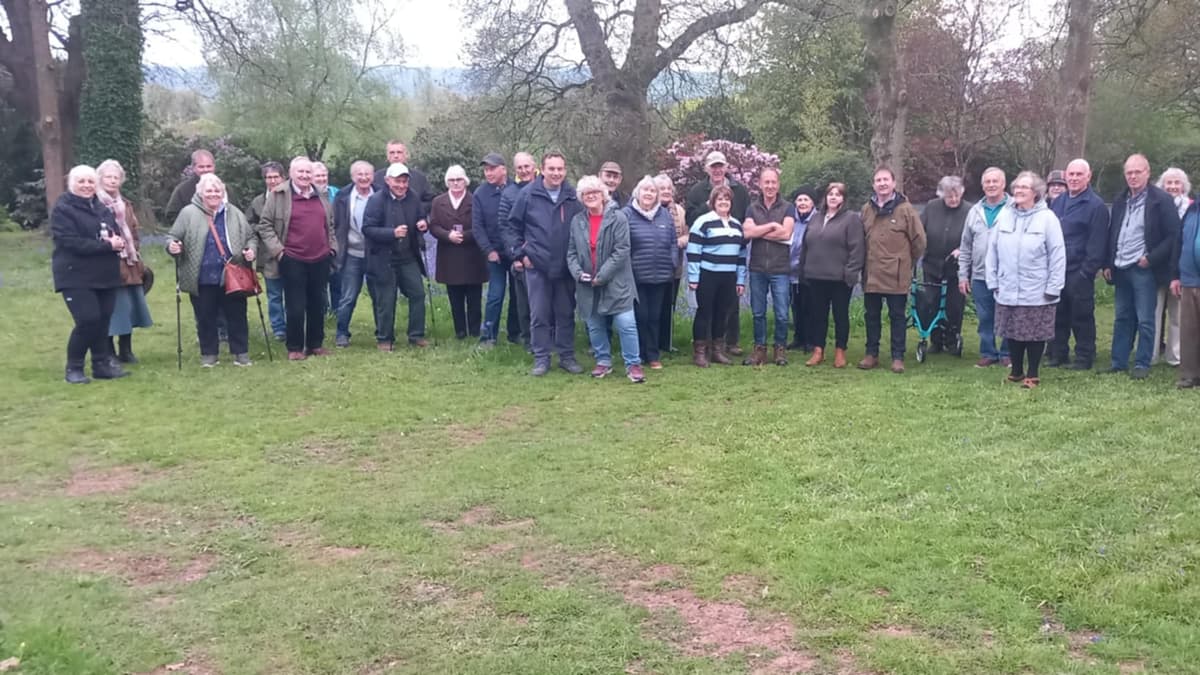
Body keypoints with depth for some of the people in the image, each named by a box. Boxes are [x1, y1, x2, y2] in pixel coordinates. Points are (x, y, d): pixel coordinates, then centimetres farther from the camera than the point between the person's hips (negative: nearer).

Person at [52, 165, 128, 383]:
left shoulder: (101, 208, 14)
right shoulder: (62, 209, -8)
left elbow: (116, 234, 15)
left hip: (105, 275, 7)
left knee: (103, 320, 7)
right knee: (88, 320, -13)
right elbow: (71, 242, -19)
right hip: (76, 276, -7)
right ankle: (74, 367, 3)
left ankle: (102, 364, 17)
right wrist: (107, 245, -20)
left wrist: (118, 242, -11)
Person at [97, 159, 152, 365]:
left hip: (128, 266, 7)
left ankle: (126, 350, 21)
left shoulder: (125, 205, 18)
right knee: (110, 310, -5)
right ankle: (109, 353, 3)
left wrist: (135, 255, 9)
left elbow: (135, 233, 20)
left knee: (128, 308, 10)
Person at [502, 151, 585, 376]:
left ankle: (567, 356, 20)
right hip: (537, 267, -1)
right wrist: (520, 253, -3)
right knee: (539, 315, 3)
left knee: (566, 314, 10)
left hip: (566, 267, 1)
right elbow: (511, 226, 3)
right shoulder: (527, 195, -4)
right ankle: (541, 358, 13)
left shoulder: (574, 197, -2)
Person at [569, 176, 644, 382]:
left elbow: (622, 250, -13)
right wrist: (578, 273, -10)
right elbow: (571, 252, 9)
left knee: (626, 324, -8)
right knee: (594, 326, 12)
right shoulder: (577, 221, 7)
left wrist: (601, 276, -15)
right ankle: (603, 361, 27)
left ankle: (633, 364, 1)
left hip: (616, 282, -4)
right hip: (587, 285, 5)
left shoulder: (617, 217, -8)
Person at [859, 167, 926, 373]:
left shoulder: (905, 209, -5)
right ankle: (871, 354, 20)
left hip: (897, 275, -4)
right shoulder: (866, 209, 6)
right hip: (871, 274, 4)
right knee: (872, 315, 10)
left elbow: (919, 239, -1)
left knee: (897, 316, 3)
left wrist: (908, 262, 7)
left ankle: (898, 357, 10)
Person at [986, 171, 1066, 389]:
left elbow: (1057, 254, -8)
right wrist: (993, 281, 5)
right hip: (1008, 291, 4)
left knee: (1035, 334, 3)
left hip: (1036, 293, -4)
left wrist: (1053, 287, -10)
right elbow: (993, 250, 8)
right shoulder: (1004, 216, 4)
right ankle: (1016, 371, 27)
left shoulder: (1047, 218, -7)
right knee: (1012, 332, 12)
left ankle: (1032, 374, 16)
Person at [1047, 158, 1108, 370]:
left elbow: (1096, 243, -12)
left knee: (1081, 317, 1)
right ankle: (1057, 354, 21)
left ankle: (1084, 358, 9)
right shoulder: (1057, 202, 14)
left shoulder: (1096, 206, -8)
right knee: (1057, 315, 12)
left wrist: (1087, 270, -16)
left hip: (1079, 272, -6)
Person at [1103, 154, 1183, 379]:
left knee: (1145, 321, -1)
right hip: (1121, 268, 6)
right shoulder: (1120, 201, 13)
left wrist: (1151, 258, -14)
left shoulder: (1161, 200, -7)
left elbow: (1173, 236, -10)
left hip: (1144, 270, -6)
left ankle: (1142, 365, 6)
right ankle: (1118, 362, 17)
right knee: (1122, 318, 11)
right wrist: (1108, 264, 10)